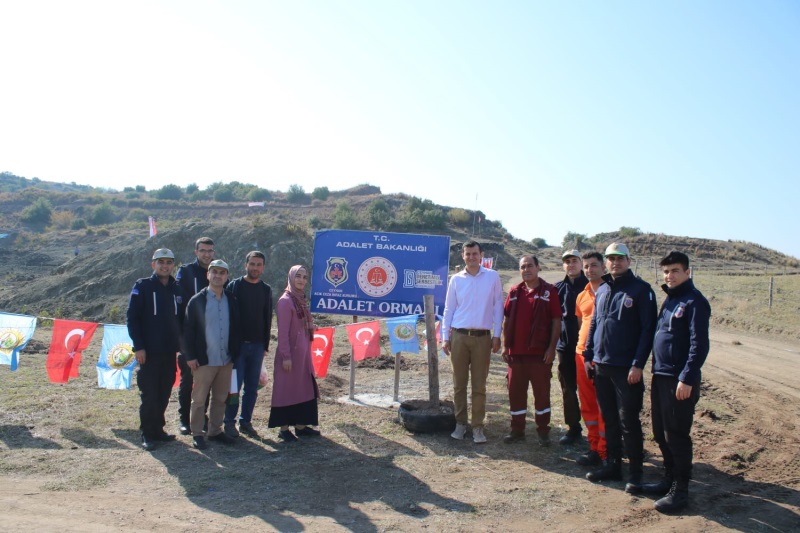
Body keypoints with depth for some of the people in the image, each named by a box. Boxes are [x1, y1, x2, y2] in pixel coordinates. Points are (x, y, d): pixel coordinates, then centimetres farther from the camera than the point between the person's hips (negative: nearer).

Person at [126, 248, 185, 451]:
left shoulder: (177, 289, 10)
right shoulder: (142, 286, -3)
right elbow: (132, 318, -7)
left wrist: (182, 345, 10)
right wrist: (138, 346, -13)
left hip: (170, 352, 5)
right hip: (149, 352, -4)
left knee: (164, 394, 10)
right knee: (149, 395, -1)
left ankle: (158, 429, 23)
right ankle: (147, 434, 11)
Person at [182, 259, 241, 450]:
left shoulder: (232, 301, 7)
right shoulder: (197, 300, -4)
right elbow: (188, 330, -5)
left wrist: (235, 354, 6)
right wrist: (190, 356, -10)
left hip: (226, 360, 4)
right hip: (204, 360, -4)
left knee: (221, 398, 12)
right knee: (199, 399, 5)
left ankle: (215, 431, 25)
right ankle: (197, 434, 17)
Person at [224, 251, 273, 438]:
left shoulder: (266, 290, 10)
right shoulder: (234, 286, -1)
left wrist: (265, 345, 9)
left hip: (257, 346, 4)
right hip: (237, 344, -4)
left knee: (252, 387, 7)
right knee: (234, 385, -2)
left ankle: (246, 421, 18)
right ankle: (229, 422, 10)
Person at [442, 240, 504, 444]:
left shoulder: (492, 277, 2)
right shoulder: (456, 279, 5)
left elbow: (498, 306, 3)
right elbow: (449, 309, 8)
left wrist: (497, 335, -1)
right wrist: (445, 337, 3)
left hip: (482, 337, -1)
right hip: (459, 336, 1)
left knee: (479, 384, 3)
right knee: (459, 383, 7)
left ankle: (478, 426, 11)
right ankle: (460, 423, 18)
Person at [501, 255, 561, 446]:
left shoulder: (549, 291, -3)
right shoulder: (514, 292, 9)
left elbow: (556, 321, -5)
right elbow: (507, 320, 12)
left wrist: (552, 348, -10)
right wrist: (505, 346, 7)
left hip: (540, 352, -4)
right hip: (516, 352, 4)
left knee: (542, 392, 6)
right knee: (515, 392, 9)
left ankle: (543, 431, 19)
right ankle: (517, 430, 21)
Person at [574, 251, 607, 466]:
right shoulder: (582, 296, 13)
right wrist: (583, 354, 12)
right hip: (583, 355, 6)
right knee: (587, 404, 11)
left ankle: (604, 452, 7)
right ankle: (594, 447, 22)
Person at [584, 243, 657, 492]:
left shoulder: (641, 289, -7)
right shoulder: (602, 290, 13)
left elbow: (648, 329, -11)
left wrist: (638, 364, -16)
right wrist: (588, 356, 11)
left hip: (627, 368, -6)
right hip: (601, 366, 6)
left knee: (628, 421, 0)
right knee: (609, 419, 14)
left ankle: (635, 472, 11)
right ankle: (612, 464, 26)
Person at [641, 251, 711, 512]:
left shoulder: (694, 301, -11)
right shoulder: (669, 300, 15)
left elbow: (699, 344, -17)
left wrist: (687, 379, -21)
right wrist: (655, 371, 15)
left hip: (680, 380, -8)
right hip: (660, 376, 8)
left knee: (676, 435, -1)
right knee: (661, 433, 15)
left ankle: (680, 490, 10)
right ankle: (669, 478, 29)